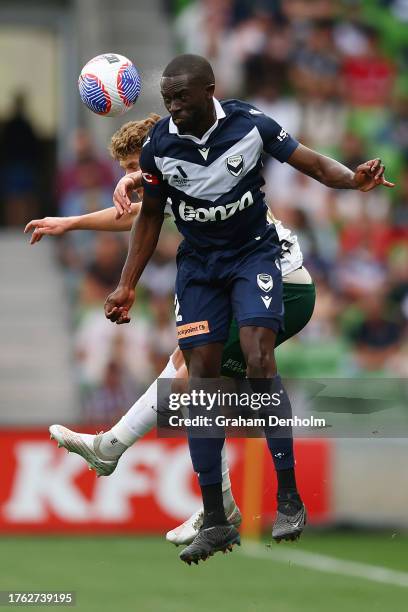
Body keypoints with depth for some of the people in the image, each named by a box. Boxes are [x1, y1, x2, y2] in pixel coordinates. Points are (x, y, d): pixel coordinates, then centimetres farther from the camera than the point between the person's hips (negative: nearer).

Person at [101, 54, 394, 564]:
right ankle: (215, 522, 0)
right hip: (198, 265, 3)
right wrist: (126, 286, 3)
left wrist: (355, 178, -28)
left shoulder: (250, 124, -15)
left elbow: (314, 164, -6)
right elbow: (150, 217, 6)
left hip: (253, 253, -3)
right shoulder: (158, 145, -9)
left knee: (258, 359, -22)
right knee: (201, 379, -4)